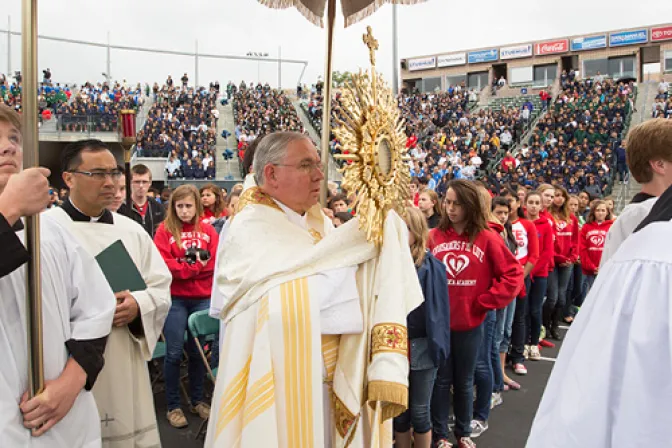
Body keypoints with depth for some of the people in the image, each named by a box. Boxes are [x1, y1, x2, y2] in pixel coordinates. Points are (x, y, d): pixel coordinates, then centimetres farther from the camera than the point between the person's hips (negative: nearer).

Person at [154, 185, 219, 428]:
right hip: (175, 298, -2)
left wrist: (190, 267, -11)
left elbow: (216, 262, -1)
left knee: (197, 350, 12)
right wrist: (195, 267, -14)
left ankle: (198, 400, 27)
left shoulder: (208, 230, 5)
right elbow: (163, 265, -12)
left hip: (203, 298, 3)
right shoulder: (165, 229, -2)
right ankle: (173, 406, 17)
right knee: (174, 352, 2)